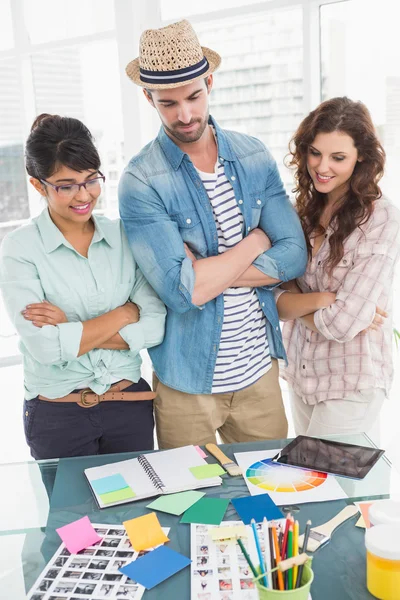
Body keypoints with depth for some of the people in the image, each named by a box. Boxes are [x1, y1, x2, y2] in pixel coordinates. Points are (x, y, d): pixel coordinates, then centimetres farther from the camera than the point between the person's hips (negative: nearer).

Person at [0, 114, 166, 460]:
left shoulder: (124, 236, -2)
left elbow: (156, 327, -9)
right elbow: (46, 347, -20)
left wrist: (71, 330, -18)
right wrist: (125, 313, -12)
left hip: (130, 404, 3)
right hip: (58, 417, -2)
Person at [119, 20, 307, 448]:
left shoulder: (253, 156, 0)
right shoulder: (141, 182, -15)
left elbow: (294, 255, -8)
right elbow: (183, 292, -24)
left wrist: (202, 272, -17)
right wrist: (258, 239, -12)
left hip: (259, 368, 4)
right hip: (187, 379, -3)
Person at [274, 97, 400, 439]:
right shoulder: (305, 211, 2)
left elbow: (343, 324, -21)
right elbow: (277, 297, -3)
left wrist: (296, 304, -7)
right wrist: (319, 300, -20)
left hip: (350, 385, -6)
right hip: (300, 373, 6)